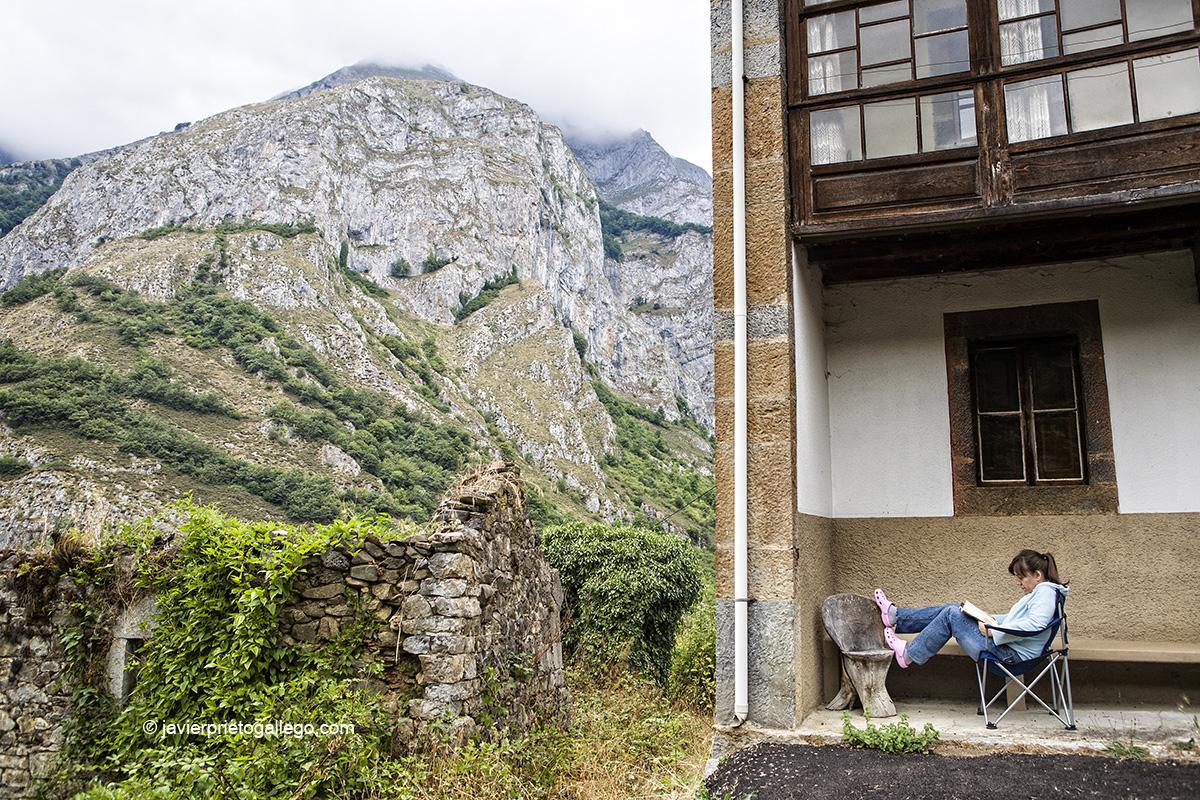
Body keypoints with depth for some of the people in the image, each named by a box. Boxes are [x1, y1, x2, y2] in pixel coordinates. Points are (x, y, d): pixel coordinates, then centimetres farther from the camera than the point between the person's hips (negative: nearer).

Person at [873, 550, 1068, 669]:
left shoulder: (1045, 591, -15)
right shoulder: (1039, 592, 17)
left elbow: (1035, 623, -32)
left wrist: (993, 632, -25)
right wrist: (987, 621, 7)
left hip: (1009, 654, -10)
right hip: (1005, 647, 10)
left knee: (951, 615, -8)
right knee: (952, 609, 8)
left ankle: (909, 654, 5)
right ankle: (895, 615, 16)